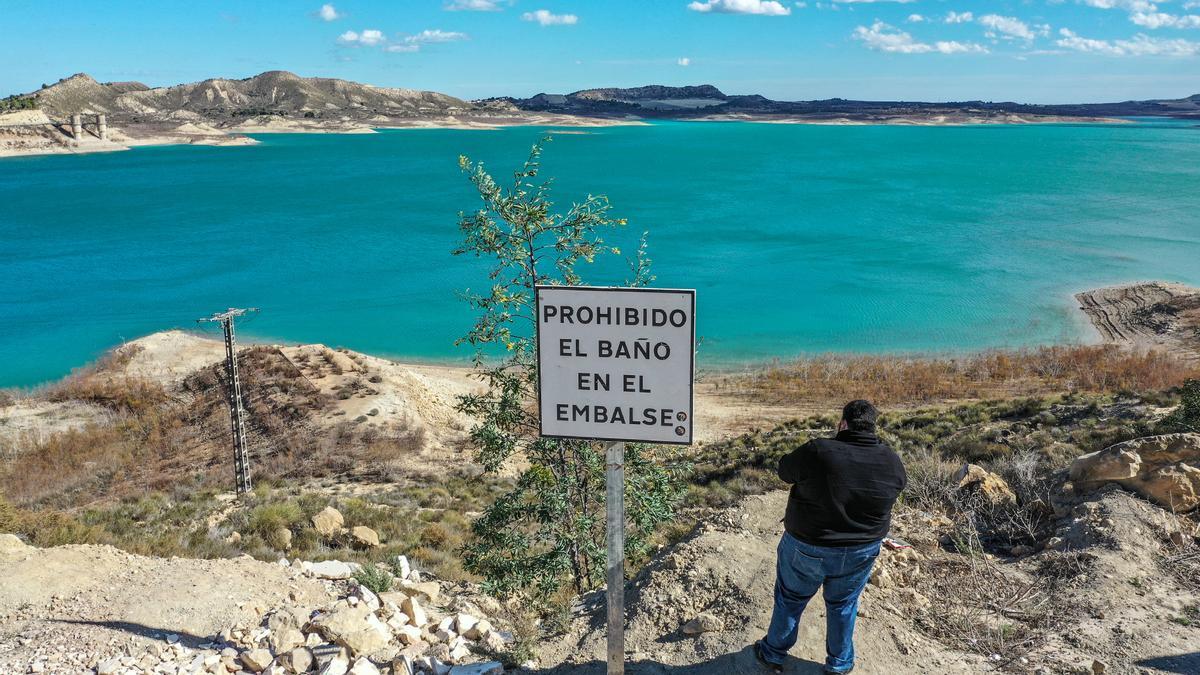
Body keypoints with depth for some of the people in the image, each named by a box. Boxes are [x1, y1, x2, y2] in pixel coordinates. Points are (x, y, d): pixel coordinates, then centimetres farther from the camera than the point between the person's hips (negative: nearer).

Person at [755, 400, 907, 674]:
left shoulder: (818, 452, -25)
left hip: (807, 548, -2)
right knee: (843, 605, 25)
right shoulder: (892, 462, -12)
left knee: (790, 600, 20)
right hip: (861, 553, 3)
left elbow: (784, 471, -8)